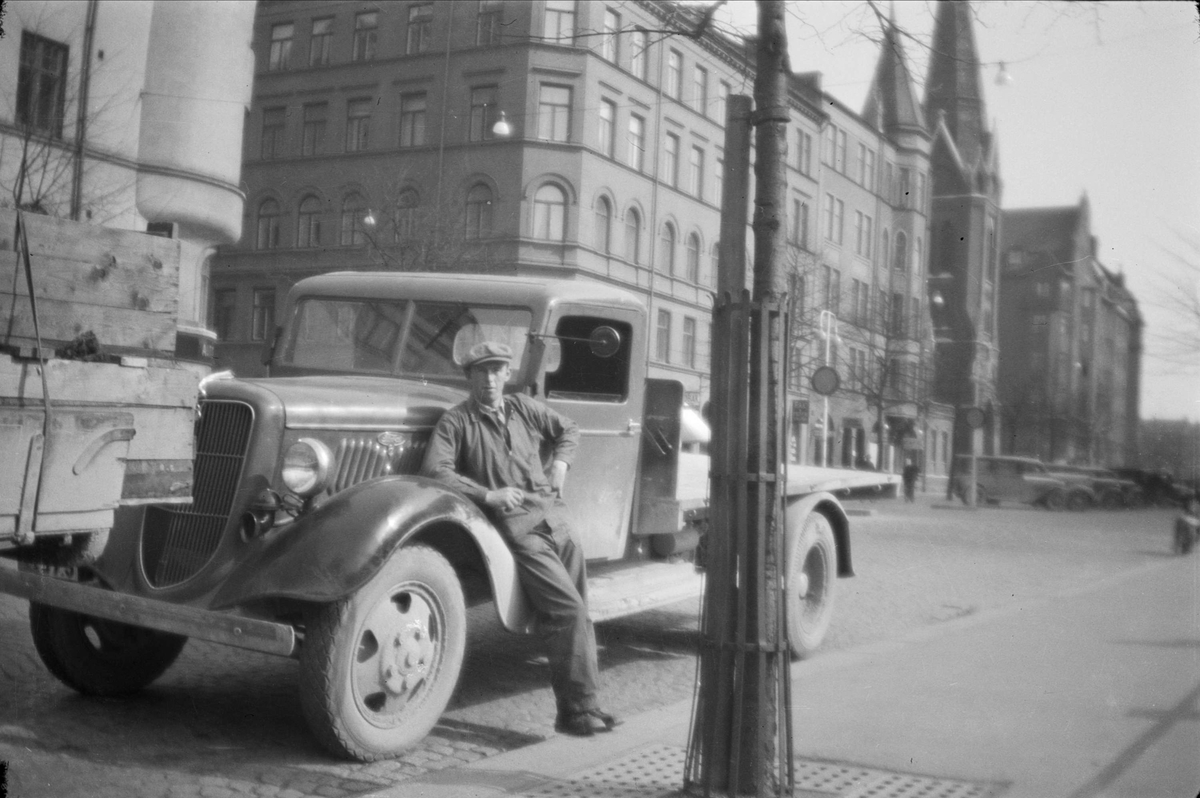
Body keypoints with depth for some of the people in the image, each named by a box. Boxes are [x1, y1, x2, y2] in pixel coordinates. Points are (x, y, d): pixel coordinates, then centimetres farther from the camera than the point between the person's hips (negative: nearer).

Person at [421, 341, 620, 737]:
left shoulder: (523, 408, 18)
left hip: (556, 520, 6)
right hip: (516, 528, -6)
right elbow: (435, 469, -12)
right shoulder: (456, 422, 1)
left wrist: (560, 463, 13)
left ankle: (583, 702, 14)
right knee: (567, 608, -18)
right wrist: (487, 495, -18)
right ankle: (576, 708, -11)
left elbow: (568, 430, 32)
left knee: (577, 612, 4)